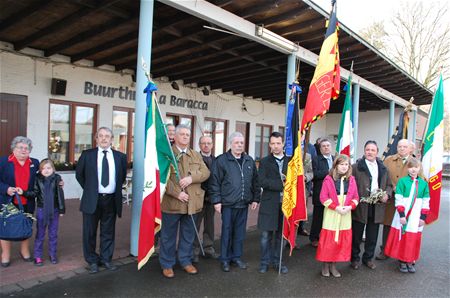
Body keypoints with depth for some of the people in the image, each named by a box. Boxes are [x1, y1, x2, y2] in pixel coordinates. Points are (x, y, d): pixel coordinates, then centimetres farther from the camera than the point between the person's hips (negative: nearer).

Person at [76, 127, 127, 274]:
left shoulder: (120, 156, 2)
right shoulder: (87, 154, -1)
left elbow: (122, 176, 15)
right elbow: (79, 175, 10)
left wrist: (116, 189, 9)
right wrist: (89, 189, 8)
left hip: (111, 200, 1)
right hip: (92, 200, -1)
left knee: (108, 232, 12)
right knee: (90, 232, 10)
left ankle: (106, 259, 29)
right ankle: (92, 261, 28)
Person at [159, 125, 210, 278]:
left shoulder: (196, 155, 12)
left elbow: (205, 172, 2)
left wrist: (191, 178, -17)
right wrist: (177, 193, -20)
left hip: (191, 202, 5)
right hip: (172, 202, -4)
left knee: (188, 235, 16)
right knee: (168, 235, 8)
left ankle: (186, 261, 32)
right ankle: (167, 264, 23)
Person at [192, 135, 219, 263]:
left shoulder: (215, 160, 8)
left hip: (211, 196, 5)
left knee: (209, 224, 14)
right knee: (195, 225, 4)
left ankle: (208, 249, 27)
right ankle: (194, 251, 15)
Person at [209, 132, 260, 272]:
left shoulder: (249, 161, 10)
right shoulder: (221, 160, -5)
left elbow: (255, 181, 14)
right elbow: (215, 182, -7)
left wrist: (255, 198, 10)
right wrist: (216, 200, -11)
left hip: (244, 203, 4)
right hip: (227, 203, -4)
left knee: (240, 232, 13)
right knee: (227, 232, 5)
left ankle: (237, 256, 28)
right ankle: (225, 259, 20)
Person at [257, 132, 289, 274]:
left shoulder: (290, 161, 7)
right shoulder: (264, 162, 0)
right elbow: (262, 181, -12)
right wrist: (281, 184, -18)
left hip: (285, 203, 2)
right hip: (269, 204, -2)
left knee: (281, 234, 12)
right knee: (266, 235, 5)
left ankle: (277, 261, 27)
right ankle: (265, 262, 21)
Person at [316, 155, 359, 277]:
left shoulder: (351, 179, 4)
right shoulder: (328, 179, -8)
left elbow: (355, 197, 6)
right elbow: (323, 197, -11)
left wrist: (350, 207, -13)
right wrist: (336, 207, -18)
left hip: (346, 214, 4)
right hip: (331, 213, -4)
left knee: (342, 240, 8)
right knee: (328, 240, 3)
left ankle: (333, 265, 22)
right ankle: (325, 265, 19)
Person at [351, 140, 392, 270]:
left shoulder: (383, 168, 11)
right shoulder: (356, 167, -6)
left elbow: (389, 185, 16)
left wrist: (387, 194, -3)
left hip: (377, 207, 4)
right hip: (361, 206, -4)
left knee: (372, 237, 14)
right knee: (356, 235, 9)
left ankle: (368, 258, 32)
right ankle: (355, 258, 24)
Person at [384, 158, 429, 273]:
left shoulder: (424, 183, 5)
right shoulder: (402, 181, -5)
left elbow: (426, 202, 7)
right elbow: (398, 199, -7)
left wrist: (423, 217, 3)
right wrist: (401, 215, -11)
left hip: (416, 218, 3)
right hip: (403, 216, -2)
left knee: (414, 240, 8)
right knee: (401, 238, 3)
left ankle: (410, 261, 22)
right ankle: (402, 261, 16)